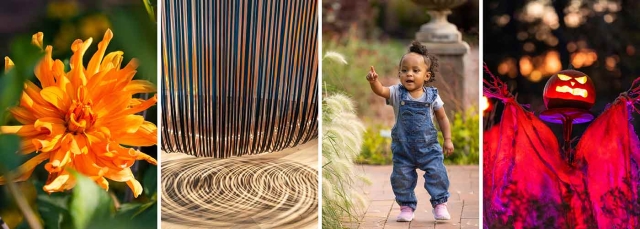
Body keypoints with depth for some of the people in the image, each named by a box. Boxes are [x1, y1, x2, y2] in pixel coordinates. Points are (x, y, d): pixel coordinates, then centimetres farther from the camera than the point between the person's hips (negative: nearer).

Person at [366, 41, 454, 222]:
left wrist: (448, 139, 3)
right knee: (401, 177, 5)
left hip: (428, 146, -1)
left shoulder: (432, 96, -6)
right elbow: (381, 91, -27)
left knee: (437, 174, -4)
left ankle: (440, 204, 13)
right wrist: (374, 81, -48)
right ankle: (406, 206, 22)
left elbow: (442, 118, 4)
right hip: (403, 147, 1)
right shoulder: (397, 93, -8)